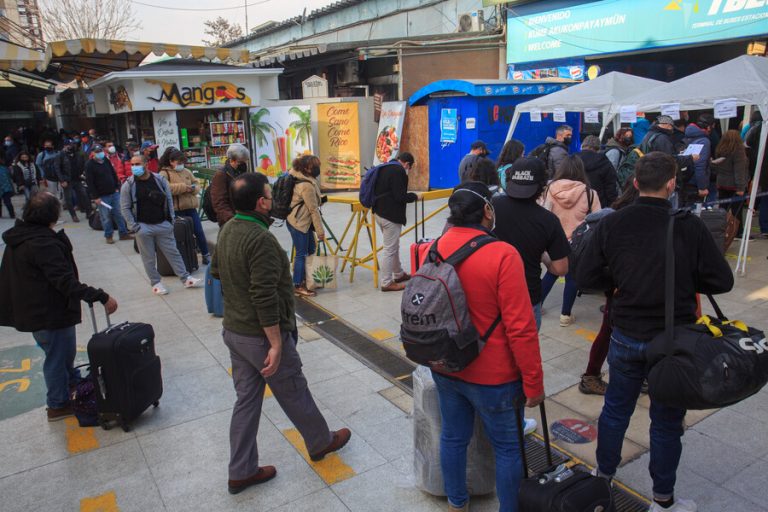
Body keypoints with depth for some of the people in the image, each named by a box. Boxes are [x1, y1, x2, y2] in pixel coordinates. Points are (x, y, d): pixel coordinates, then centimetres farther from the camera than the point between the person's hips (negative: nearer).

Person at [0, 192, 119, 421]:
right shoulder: (43, 243, -28)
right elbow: (65, 282, -31)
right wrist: (101, 297, -32)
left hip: (32, 309, 9)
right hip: (50, 313, -9)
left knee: (64, 350, 28)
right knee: (57, 356, 8)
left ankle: (73, 381, 50)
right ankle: (58, 405, 24)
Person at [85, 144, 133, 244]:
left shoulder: (106, 160, 7)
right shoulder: (89, 164, -9)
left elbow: (114, 174, 16)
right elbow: (89, 182, -12)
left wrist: (117, 187, 9)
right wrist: (95, 197, -14)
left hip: (114, 193, 5)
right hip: (102, 196, -5)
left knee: (119, 213, 8)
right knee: (106, 217, 1)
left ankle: (123, 233, 17)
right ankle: (108, 236, 15)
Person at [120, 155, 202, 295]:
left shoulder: (159, 179, 0)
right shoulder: (128, 185, -5)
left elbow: (169, 199, 7)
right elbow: (125, 208, -1)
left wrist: (171, 219, 2)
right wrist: (134, 225, -7)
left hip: (163, 224, 2)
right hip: (143, 227, -1)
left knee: (173, 252, 6)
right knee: (149, 258, 6)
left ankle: (186, 278, 12)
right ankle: (155, 283, 20)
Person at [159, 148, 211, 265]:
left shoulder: (186, 171, 13)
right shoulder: (164, 173, -3)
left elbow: (196, 183, 18)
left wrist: (193, 188, -6)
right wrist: (182, 187, -20)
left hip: (191, 207, 5)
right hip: (176, 209, -5)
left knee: (199, 232, 6)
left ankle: (206, 255, 17)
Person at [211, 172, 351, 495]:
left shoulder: (228, 230, 2)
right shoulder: (260, 239, -26)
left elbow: (216, 271, 17)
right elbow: (265, 298, -27)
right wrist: (276, 345, -22)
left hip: (234, 331, 8)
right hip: (261, 336, -8)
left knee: (246, 399, 17)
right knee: (294, 394, 14)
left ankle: (242, 472, 27)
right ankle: (321, 442, 37)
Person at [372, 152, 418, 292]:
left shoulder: (385, 168, 13)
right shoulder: (398, 171, -17)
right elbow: (400, 196, -21)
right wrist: (414, 196, -4)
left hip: (381, 211, 10)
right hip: (390, 215, -10)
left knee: (394, 246, 22)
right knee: (390, 249, -3)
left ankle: (398, 274, 36)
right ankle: (386, 283, 4)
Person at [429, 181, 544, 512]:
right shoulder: (502, 255, -24)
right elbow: (521, 328, -23)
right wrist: (534, 383, -11)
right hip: (492, 375, -6)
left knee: (453, 437, 22)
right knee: (508, 447, 16)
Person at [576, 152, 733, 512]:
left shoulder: (612, 224, -11)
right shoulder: (689, 226, -16)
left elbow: (586, 277, -8)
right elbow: (721, 281, -9)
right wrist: (683, 280, 7)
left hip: (626, 337, 2)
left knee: (616, 409, 20)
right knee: (667, 422, 14)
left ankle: (603, 476, 40)